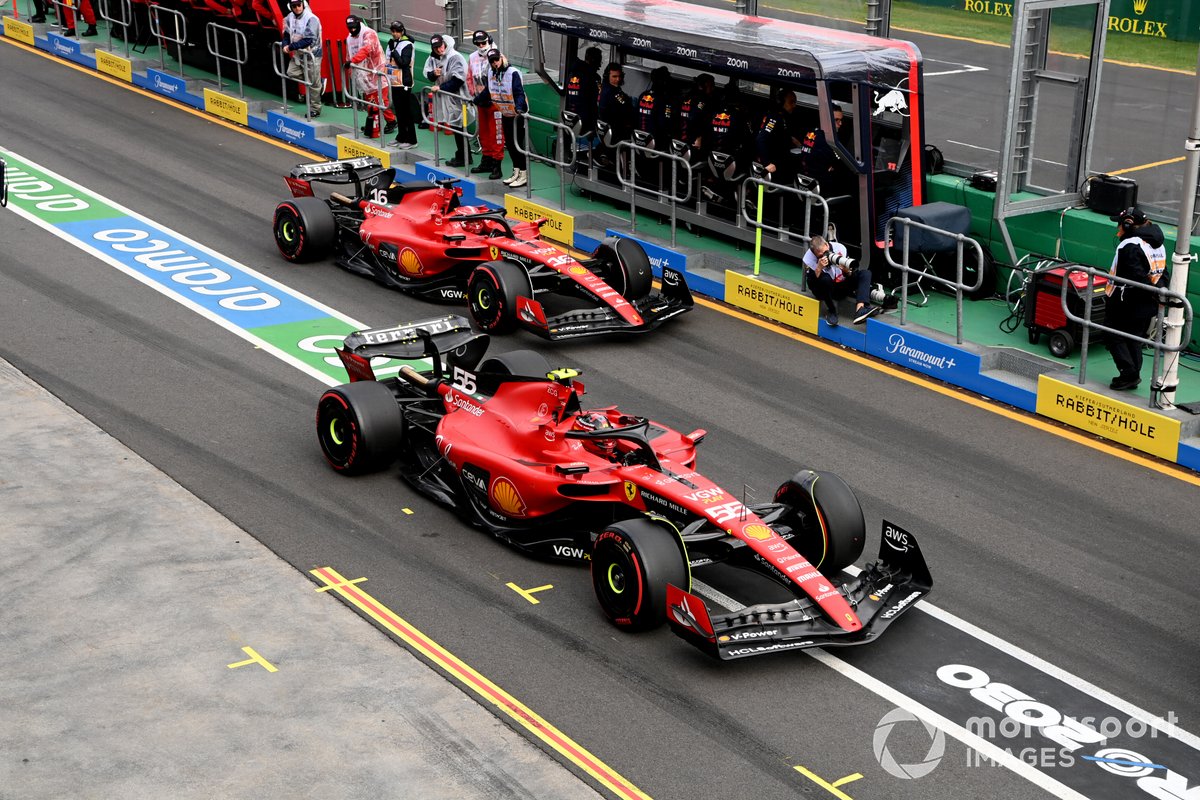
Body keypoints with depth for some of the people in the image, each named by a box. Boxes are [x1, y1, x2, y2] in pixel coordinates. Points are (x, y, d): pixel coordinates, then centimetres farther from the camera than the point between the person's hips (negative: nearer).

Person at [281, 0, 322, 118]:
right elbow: (287, 33, 12)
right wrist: (285, 45, -10)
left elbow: (308, 40, -26)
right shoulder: (290, 18, 1)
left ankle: (315, 109, 14)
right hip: (297, 54, 7)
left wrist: (291, 47, -23)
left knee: (313, 84, 0)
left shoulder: (311, 19, -20)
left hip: (311, 55, -7)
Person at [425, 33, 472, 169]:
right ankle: (460, 156, 21)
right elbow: (428, 75, 16)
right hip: (443, 98, 8)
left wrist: (441, 87, -19)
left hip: (456, 98, -8)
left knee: (458, 127, -4)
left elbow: (458, 79, -21)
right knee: (454, 128, 13)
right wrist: (434, 74, -7)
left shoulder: (455, 57, -15)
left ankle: (465, 158, 3)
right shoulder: (433, 58, 9)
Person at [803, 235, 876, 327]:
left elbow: (850, 276, -9)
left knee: (865, 273, -19)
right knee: (825, 278, -36)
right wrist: (819, 267, -38)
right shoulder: (809, 257, -18)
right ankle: (831, 311, -18)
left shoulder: (839, 248, -14)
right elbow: (811, 285, -25)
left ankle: (860, 310, -40)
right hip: (824, 290, -3)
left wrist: (846, 270, -32)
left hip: (842, 286, 3)